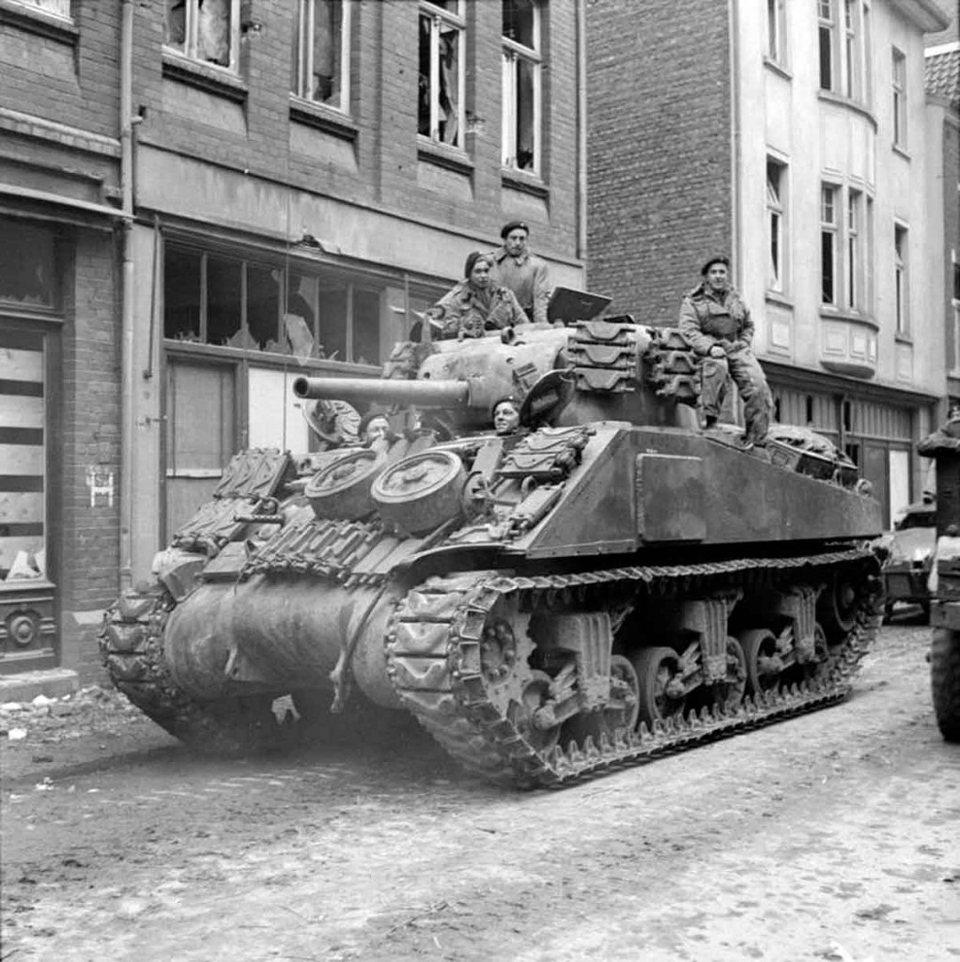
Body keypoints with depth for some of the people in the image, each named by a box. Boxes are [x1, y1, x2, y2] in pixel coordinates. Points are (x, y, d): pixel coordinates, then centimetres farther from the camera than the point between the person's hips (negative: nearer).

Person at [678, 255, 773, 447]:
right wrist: (710, 347, -24)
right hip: (709, 348, -4)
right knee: (717, 365, -40)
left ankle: (755, 434, -7)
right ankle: (710, 415, -27)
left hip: (737, 349, 4)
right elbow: (688, 330, -8)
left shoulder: (736, 299, 22)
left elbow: (748, 325, 32)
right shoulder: (693, 301, 6)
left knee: (757, 385, -18)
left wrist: (744, 343, 11)